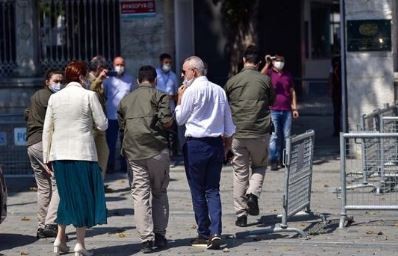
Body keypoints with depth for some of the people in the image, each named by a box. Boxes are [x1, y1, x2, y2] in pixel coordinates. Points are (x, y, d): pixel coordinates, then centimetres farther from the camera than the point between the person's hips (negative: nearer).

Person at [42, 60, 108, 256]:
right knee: (84, 196, 4)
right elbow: (102, 125, -4)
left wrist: (47, 157, 13)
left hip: (59, 154, 4)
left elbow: (47, 129, 8)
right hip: (82, 153, -4)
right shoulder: (89, 96, -5)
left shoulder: (54, 98, 7)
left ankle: (60, 240, 18)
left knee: (66, 195, 19)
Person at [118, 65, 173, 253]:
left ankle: (146, 239, -4)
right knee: (159, 192, 12)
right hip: (157, 149, -2)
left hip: (133, 152, 2)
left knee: (140, 195, 2)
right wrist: (156, 128, 9)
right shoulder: (159, 96, -1)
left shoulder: (125, 100, 14)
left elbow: (121, 126, 14)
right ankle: (160, 234, 10)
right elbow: (167, 121, -11)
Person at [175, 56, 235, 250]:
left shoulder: (191, 91, -10)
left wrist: (179, 99, 11)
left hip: (195, 145, -5)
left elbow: (179, 119, 0)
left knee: (198, 190, 5)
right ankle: (215, 233, -6)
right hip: (216, 144, 5)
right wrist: (227, 146, 21)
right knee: (213, 190, 7)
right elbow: (229, 126, 11)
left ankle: (204, 234, 9)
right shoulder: (219, 91, 7)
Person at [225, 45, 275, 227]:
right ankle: (253, 193, -6)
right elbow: (272, 101, 12)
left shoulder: (232, 81, 2)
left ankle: (241, 213, 6)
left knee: (240, 173, 7)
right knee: (260, 166, 20)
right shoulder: (265, 80, -2)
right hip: (260, 133, -1)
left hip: (237, 133, 1)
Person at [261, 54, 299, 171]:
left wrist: (294, 108, 13)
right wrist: (267, 64, -22)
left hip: (286, 110, 4)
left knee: (286, 136, 5)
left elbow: (292, 92, 18)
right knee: (274, 136, -6)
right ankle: (273, 161, -5)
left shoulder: (288, 75, 15)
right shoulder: (269, 73, 2)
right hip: (274, 110, -4)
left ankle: (281, 159, 12)